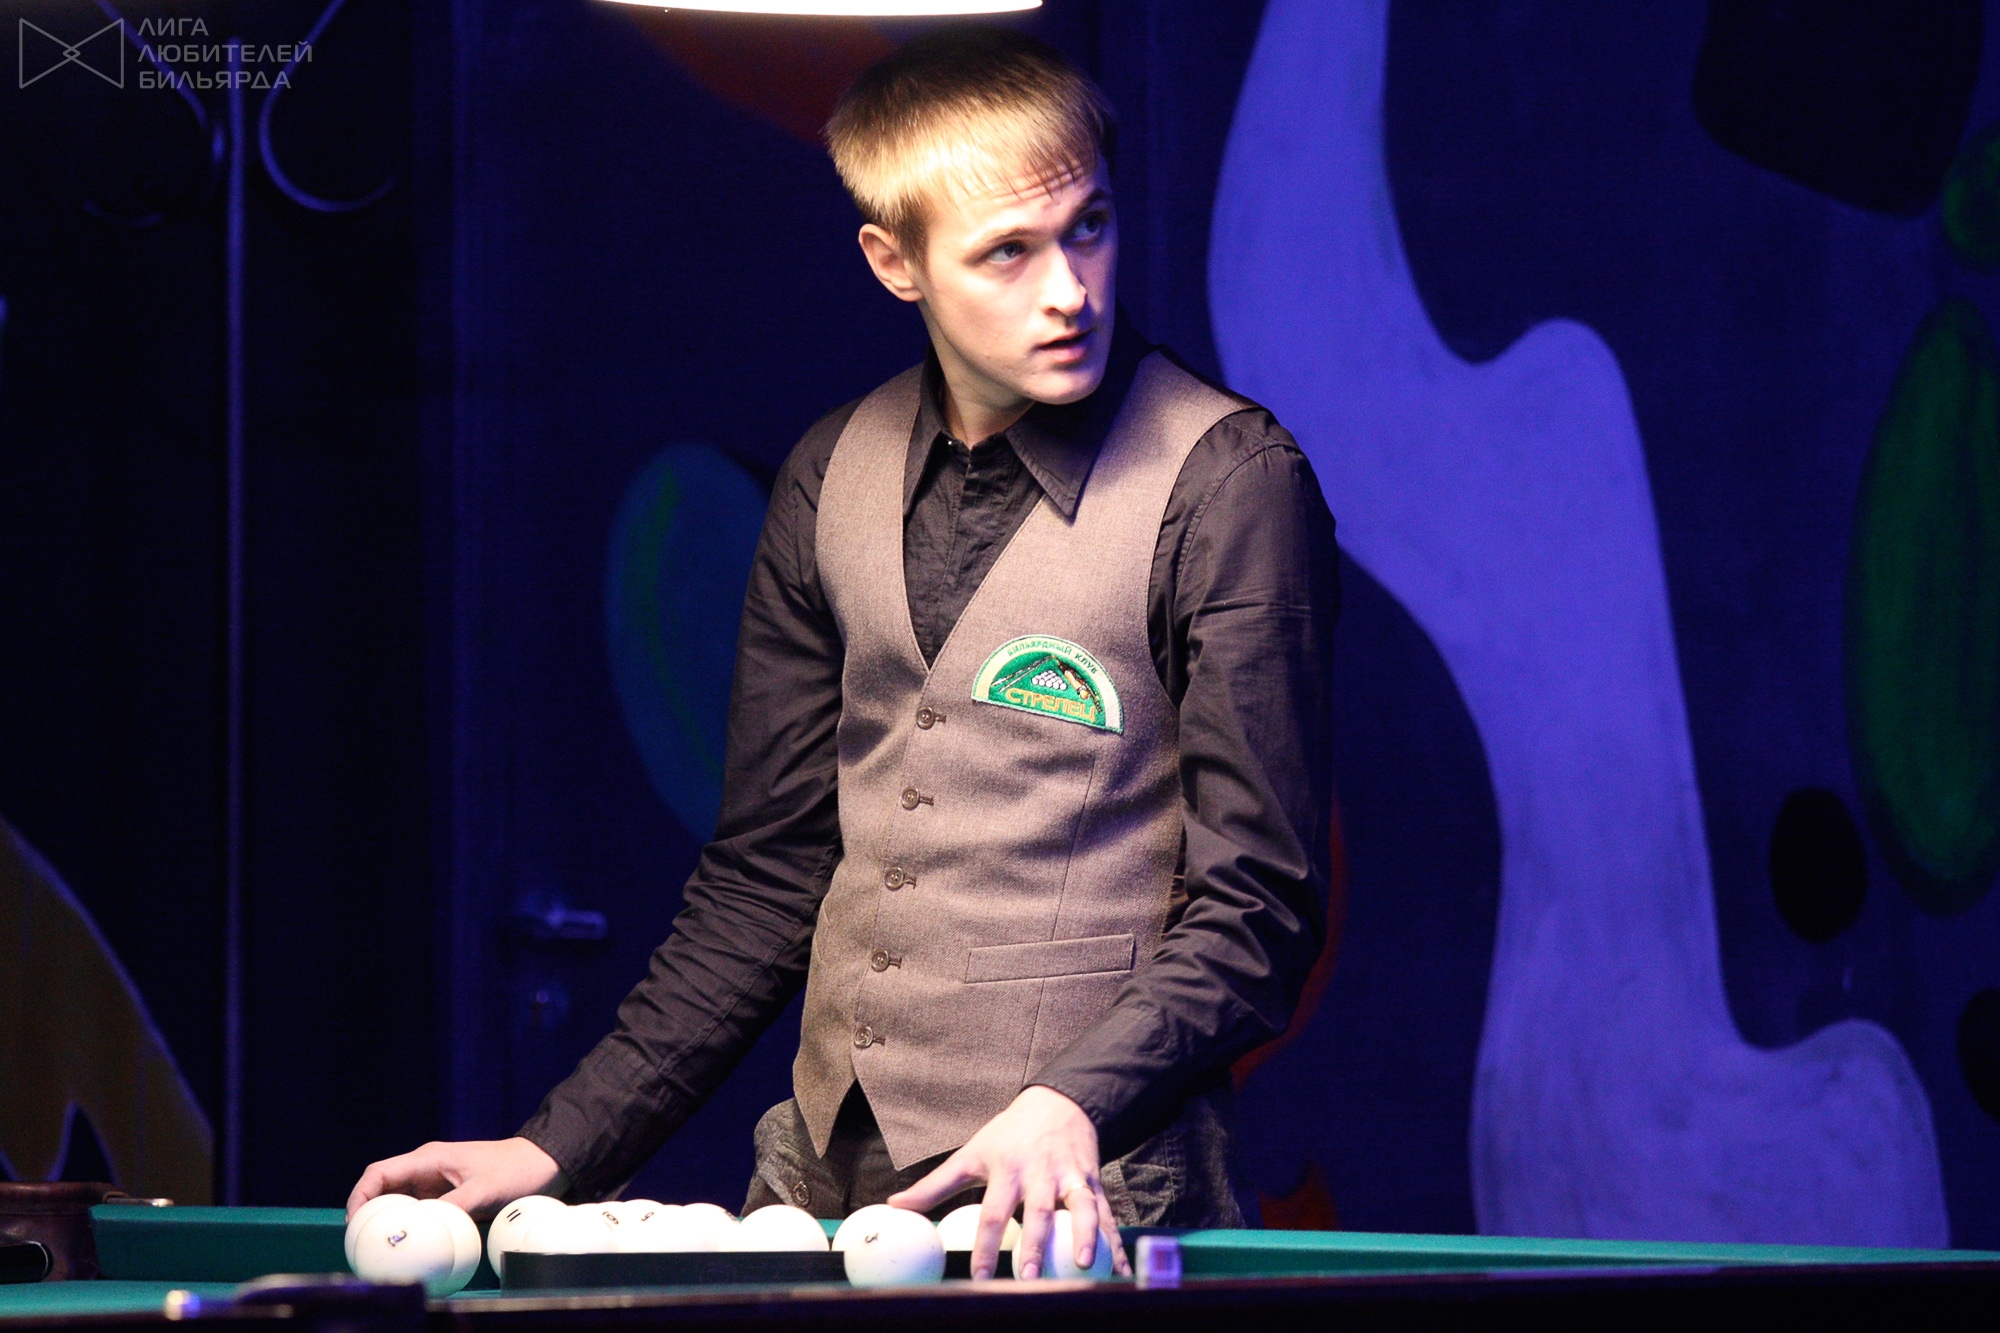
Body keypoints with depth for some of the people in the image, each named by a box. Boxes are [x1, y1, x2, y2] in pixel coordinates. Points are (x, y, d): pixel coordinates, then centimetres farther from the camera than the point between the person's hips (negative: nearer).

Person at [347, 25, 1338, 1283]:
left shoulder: (1227, 481, -8)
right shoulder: (835, 481, 9)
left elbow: (1256, 910, -10)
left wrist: (1069, 1107, -26)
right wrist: (558, 1150, 8)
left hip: (1074, 1202, -5)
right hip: (822, 1180, 5)